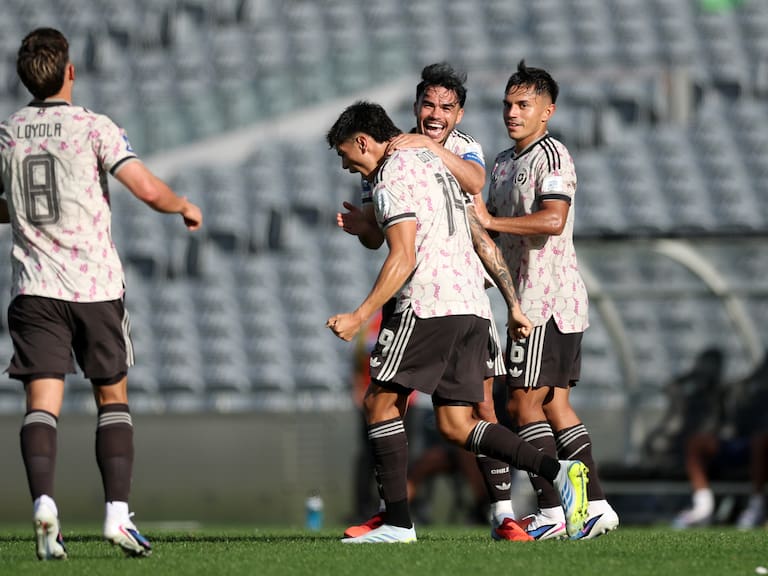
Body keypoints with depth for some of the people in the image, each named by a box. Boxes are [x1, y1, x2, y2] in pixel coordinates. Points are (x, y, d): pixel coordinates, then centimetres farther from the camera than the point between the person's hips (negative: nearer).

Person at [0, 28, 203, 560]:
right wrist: (185, 207, 9)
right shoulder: (93, 128, -5)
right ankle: (118, 514, 3)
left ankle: (44, 502, -26)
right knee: (113, 398, 12)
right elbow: (148, 189, -12)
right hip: (97, 286, -2)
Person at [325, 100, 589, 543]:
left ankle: (398, 523, -5)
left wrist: (360, 316, -16)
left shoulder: (392, 178, -6)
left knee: (381, 403, 0)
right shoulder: (434, 161, 23)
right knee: (456, 425, 7)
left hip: (428, 306, -9)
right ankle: (558, 472, -7)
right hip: (473, 307, 9)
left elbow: (404, 259, -16)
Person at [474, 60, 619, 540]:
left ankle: (551, 511, -10)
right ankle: (596, 506, 9)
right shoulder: (504, 163, 18)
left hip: (549, 298, -9)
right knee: (555, 406, 8)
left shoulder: (552, 155, -11)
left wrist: (490, 221, -24)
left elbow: (553, 220, -26)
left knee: (525, 404, -9)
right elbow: (496, 227, 28)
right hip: (536, 300, 9)